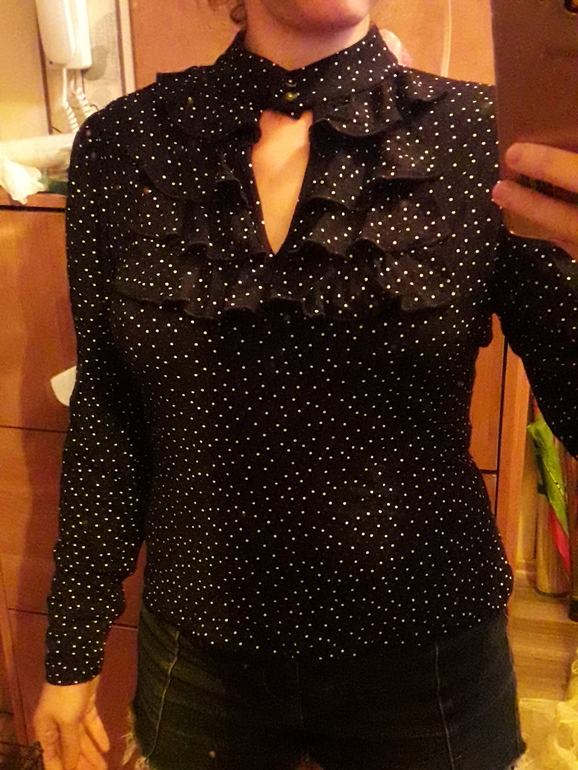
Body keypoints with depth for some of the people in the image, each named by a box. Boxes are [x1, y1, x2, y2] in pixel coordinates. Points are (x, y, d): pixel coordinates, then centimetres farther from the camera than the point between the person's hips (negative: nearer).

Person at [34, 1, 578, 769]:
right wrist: (71, 655, 6)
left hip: (427, 657, -1)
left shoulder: (489, 138, -11)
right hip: (199, 656, 2)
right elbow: (106, 422, -1)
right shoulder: (120, 146, -7)